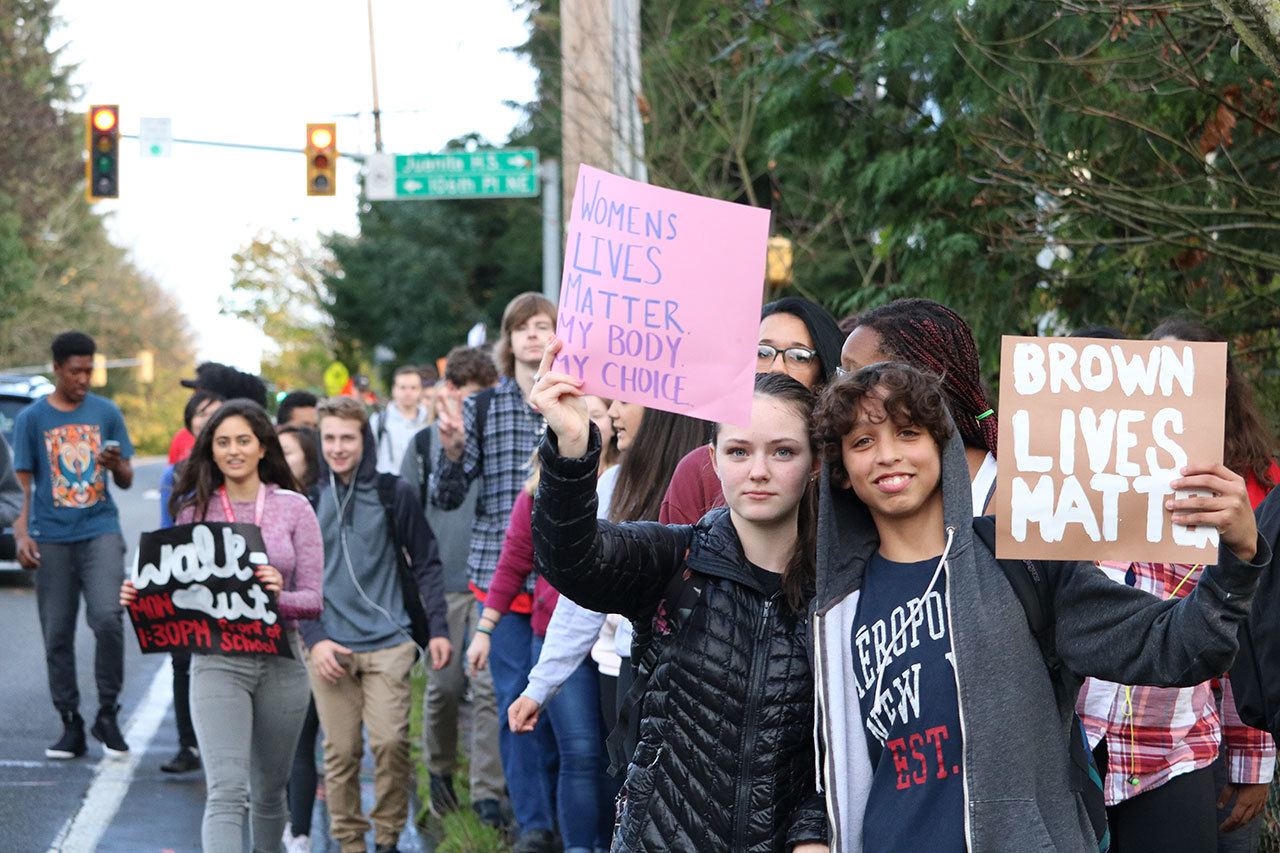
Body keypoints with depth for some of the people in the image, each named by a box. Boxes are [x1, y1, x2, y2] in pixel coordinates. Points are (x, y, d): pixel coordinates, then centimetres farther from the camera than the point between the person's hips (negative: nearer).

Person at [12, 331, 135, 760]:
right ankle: (71, 725, 11)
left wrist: (117, 466, -10)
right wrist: (21, 535, -6)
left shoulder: (107, 413, 8)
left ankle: (107, 714, -4)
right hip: (52, 536, 0)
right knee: (57, 634, 2)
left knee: (107, 617, -18)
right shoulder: (32, 418, 4)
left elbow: (126, 481, 13)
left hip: (100, 530, 0)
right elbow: (24, 483, 5)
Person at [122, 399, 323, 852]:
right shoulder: (194, 509, 3)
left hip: (279, 660, 1)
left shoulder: (293, 507, 1)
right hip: (216, 660, -1)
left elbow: (313, 599, -2)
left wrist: (280, 597, -23)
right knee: (226, 791, -15)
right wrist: (140, 597, -12)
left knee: (268, 792, 15)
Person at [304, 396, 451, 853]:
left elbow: (425, 563, 7)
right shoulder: (307, 499, 5)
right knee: (340, 751, 2)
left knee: (390, 742, -11)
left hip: (388, 641, -1)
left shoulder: (394, 494, 3)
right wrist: (314, 637, -5)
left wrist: (437, 628, 0)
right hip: (329, 646, 1)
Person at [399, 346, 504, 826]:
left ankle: (488, 791, -2)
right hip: (441, 582, 0)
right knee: (444, 686, 4)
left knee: (489, 687, -6)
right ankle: (440, 770, 27)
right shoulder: (426, 443, 5)